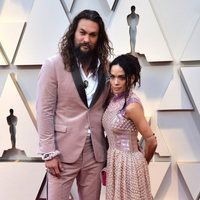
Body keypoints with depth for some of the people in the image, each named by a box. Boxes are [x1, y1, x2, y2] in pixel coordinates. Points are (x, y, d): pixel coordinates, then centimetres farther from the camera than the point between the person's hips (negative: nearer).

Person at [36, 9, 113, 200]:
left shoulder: (104, 68, 4)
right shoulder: (53, 65, -7)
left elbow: (105, 108, 9)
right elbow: (44, 111, -9)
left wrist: (108, 146, 4)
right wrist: (49, 152, -13)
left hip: (95, 150, 4)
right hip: (63, 150, -4)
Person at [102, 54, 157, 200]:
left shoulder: (132, 105, -22)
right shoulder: (114, 98, 1)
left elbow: (151, 141, -17)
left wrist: (143, 162, 0)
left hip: (128, 162, -7)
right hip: (114, 160, 7)